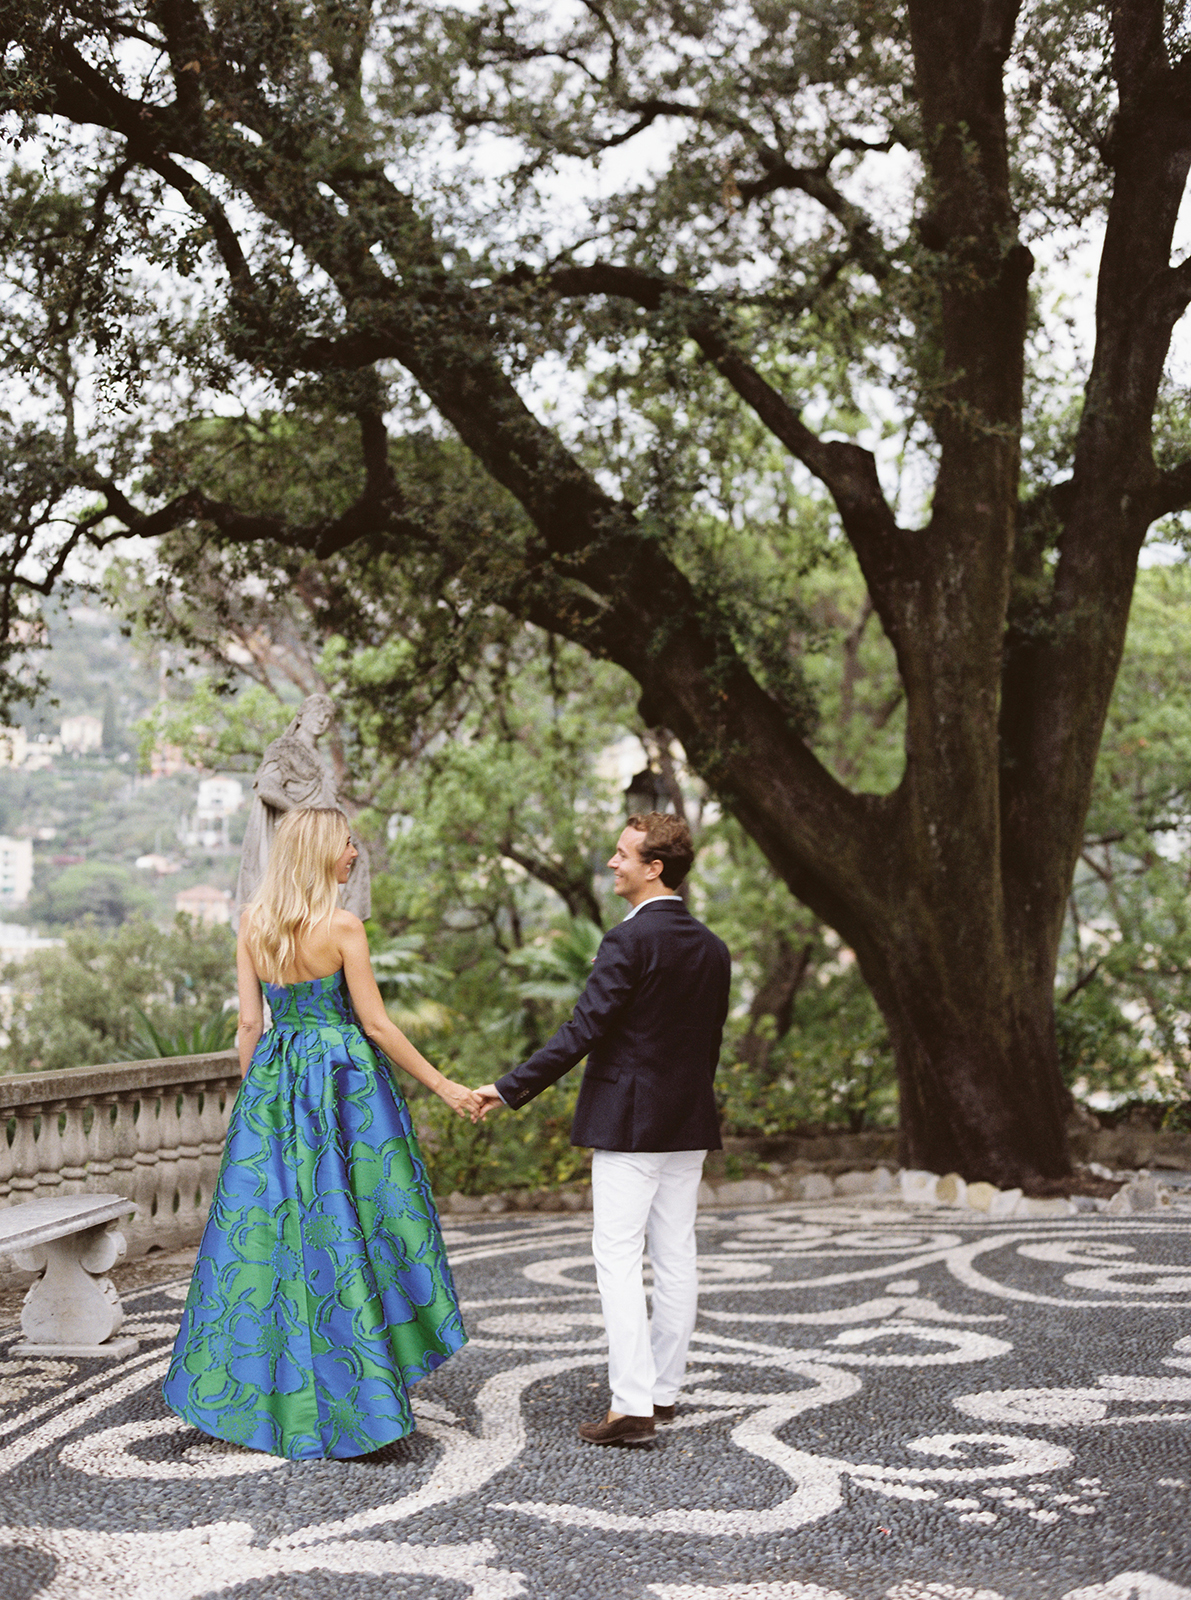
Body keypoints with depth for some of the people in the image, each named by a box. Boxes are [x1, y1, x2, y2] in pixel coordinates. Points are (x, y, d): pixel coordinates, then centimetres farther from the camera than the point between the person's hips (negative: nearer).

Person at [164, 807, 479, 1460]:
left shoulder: (252, 924, 4)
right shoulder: (342, 927, -11)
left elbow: (250, 1023, 6)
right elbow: (376, 1024, -10)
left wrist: (251, 1097, 15)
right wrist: (443, 1087, -3)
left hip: (272, 1082, 5)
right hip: (343, 1082, -5)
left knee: (265, 1232, 10)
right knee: (348, 1231, 1)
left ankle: (253, 1392, 16)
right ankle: (354, 1399, 5)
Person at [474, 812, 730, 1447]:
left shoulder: (630, 940, -15)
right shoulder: (711, 947, 9)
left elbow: (584, 1030, -19)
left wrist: (510, 1087, -16)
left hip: (628, 1122, -8)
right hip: (689, 1124, 8)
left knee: (617, 1259, -5)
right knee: (675, 1257, 12)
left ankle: (631, 1406, -8)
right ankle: (664, 1390, 21)